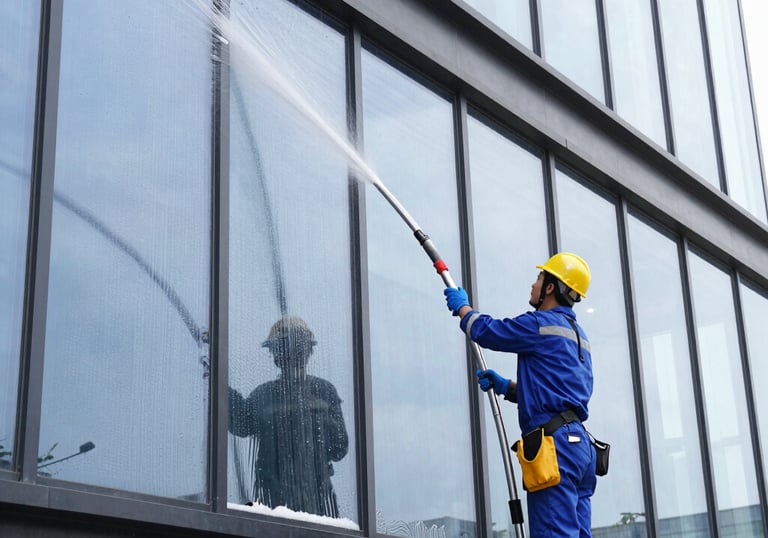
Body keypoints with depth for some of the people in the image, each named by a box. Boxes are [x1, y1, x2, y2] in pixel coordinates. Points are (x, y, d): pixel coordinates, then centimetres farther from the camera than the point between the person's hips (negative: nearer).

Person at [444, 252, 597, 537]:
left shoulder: (543, 323, -6)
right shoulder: (576, 334, 23)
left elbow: (487, 331, 1)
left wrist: (462, 306, 20)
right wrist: (507, 386, 21)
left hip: (554, 440, -10)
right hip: (579, 442, 10)